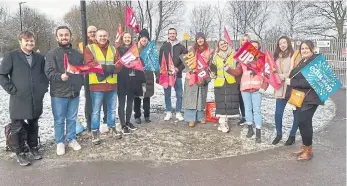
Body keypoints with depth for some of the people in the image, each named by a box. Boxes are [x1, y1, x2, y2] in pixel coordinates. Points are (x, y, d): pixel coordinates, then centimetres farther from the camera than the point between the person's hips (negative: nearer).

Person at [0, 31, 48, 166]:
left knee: (33, 125, 16)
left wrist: (44, 88, 4)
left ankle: (33, 147, 33)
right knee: (18, 127, 5)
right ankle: (20, 152, 20)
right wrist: (12, 90, -9)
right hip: (19, 100, -3)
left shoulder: (40, 58, 9)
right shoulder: (12, 56, -3)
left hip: (36, 99, 3)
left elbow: (45, 74, 17)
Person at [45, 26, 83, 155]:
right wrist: (60, 76, -30)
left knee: (72, 119, 14)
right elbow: (49, 72, -13)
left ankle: (72, 139, 28)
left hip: (74, 92, 4)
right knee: (59, 120, 5)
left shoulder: (77, 54, 10)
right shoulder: (52, 53, -5)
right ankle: (60, 142, 20)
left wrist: (80, 84, 9)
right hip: (58, 93, -4)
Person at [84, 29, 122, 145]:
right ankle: (95, 132, 14)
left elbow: (119, 63, 4)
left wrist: (112, 68, -18)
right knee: (96, 111, 2)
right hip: (97, 84, -4)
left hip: (112, 84, 4)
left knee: (112, 109, 15)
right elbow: (89, 64, -13)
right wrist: (104, 67, -22)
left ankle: (112, 129, 30)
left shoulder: (113, 49, 13)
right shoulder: (90, 48, 0)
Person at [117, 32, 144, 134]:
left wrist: (142, 80, 5)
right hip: (122, 80, -4)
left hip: (133, 80, 4)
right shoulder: (118, 50, -2)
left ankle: (128, 122, 26)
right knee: (122, 102, 1)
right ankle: (123, 125, 6)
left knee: (130, 102, 13)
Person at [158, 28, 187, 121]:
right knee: (167, 95, 6)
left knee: (179, 94, 2)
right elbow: (160, 60, 4)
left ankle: (178, 113, 13)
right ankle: (168, 112, 17)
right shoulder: (164, 46, 7)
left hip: (177, 74, 0)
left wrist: (178, 69, -10)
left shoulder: (181, 47, 5)